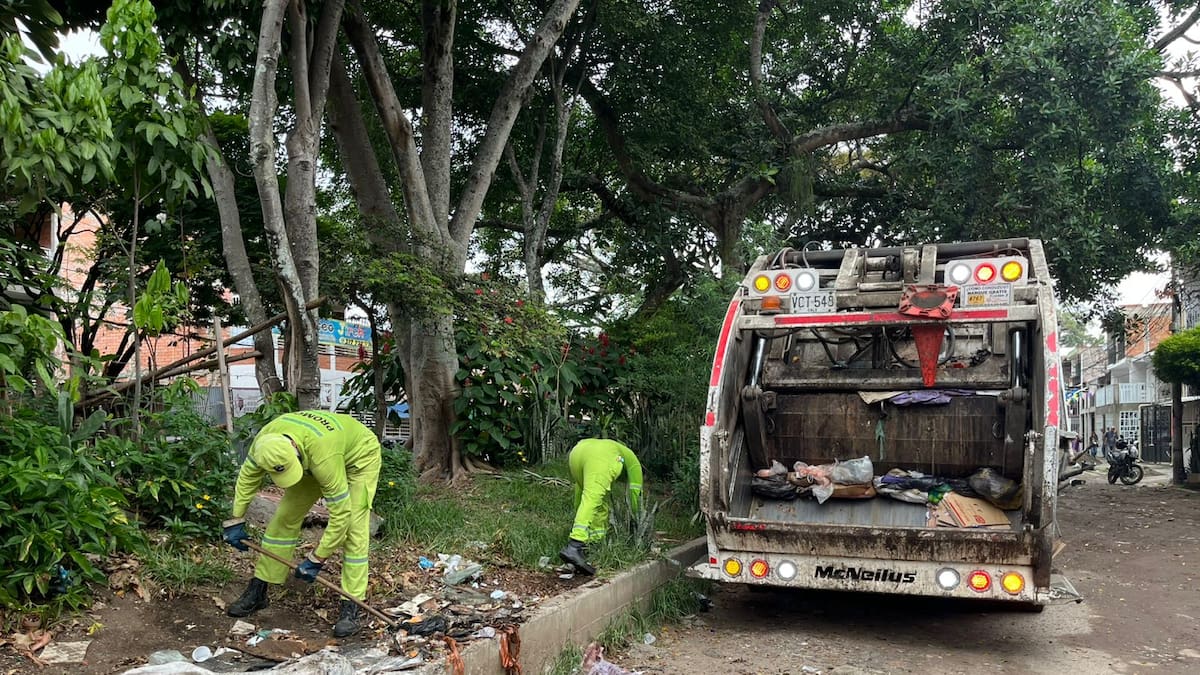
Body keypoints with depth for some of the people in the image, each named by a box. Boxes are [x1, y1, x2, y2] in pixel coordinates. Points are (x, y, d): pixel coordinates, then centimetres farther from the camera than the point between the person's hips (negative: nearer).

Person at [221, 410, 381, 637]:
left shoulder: (323, 456, -45)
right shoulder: (267, 438, -29)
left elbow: (341, 514, -37)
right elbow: (247, 475, -5)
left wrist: (316, 559, -28)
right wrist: (236, 519, -2)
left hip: (360, 456, -6)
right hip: (309, 455, 6)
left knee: (354, 529, -18)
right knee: (284, 517, 2)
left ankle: (350, 609, -14)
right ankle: (257, 593, 14)